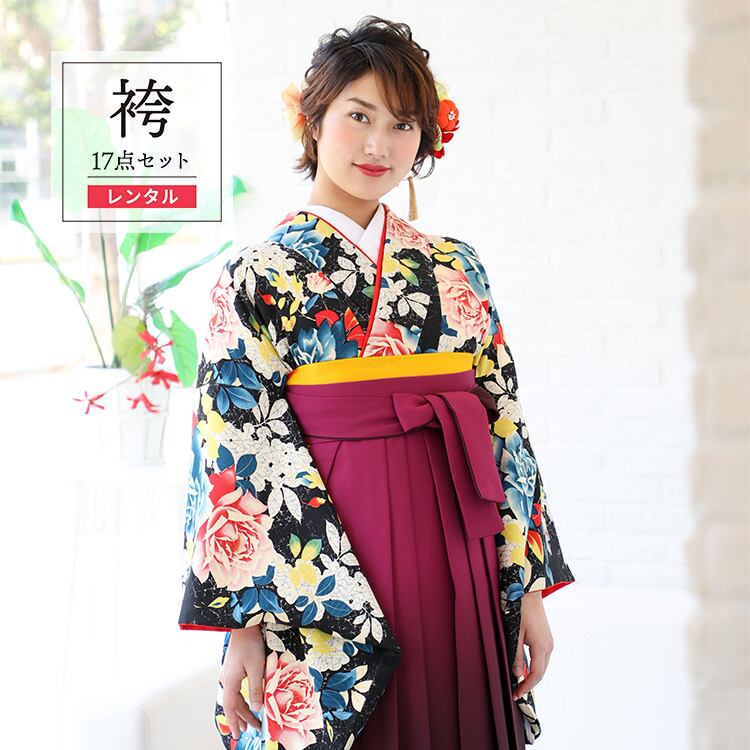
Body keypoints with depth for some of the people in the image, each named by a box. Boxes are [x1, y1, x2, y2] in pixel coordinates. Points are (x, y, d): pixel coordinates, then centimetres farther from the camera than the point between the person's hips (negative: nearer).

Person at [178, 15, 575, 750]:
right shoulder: (260, 278, -2)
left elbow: (506, 430, 9)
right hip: (319, 600, -4)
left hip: (459, 567, 4)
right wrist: (244, 623, -12)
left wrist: (531, 588, 4)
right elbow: (233, 457, -7)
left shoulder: (456, 270, 9)